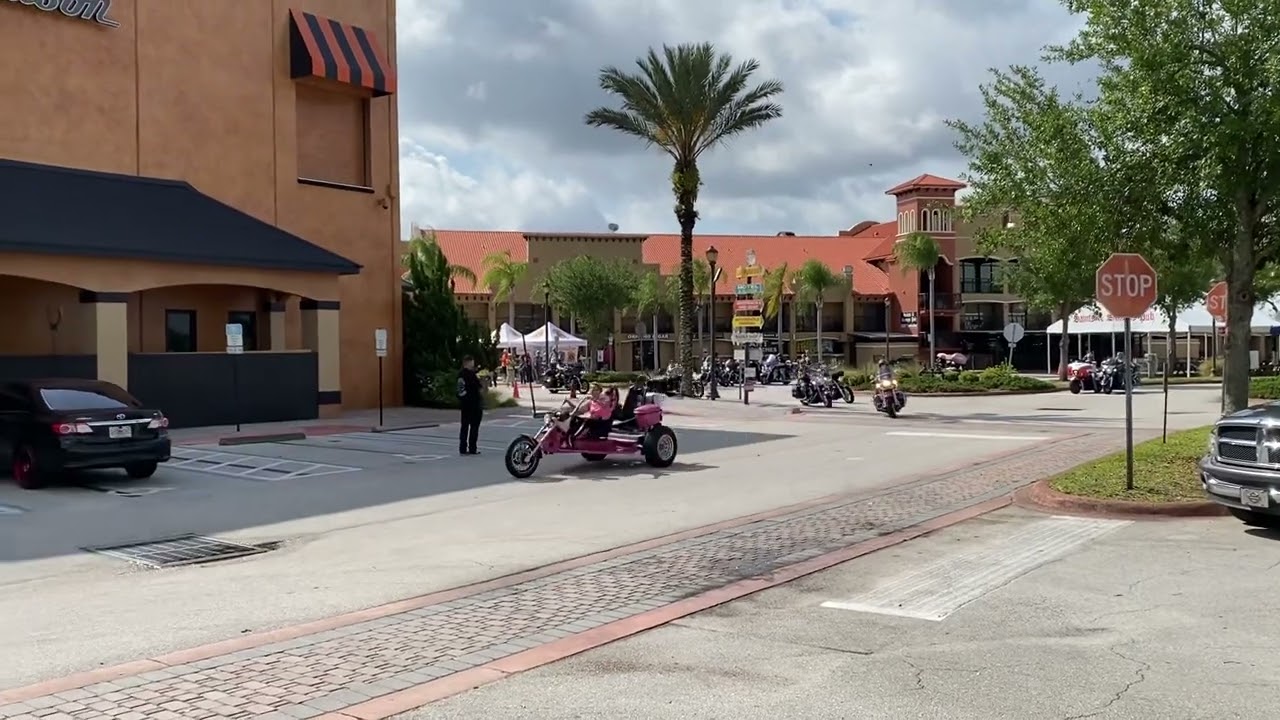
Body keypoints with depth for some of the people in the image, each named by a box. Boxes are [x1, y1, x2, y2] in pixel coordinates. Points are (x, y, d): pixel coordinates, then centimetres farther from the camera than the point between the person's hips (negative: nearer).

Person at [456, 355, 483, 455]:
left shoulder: (460, 373, 8)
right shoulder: (471, 374, -15)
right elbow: (480, 388, -16)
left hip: (463, 402, 8)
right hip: (474, 403, -8)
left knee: (464, 425, 10)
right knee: (474, 426, 0)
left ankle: (462, 449, 9)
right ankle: (472, 449, -1)